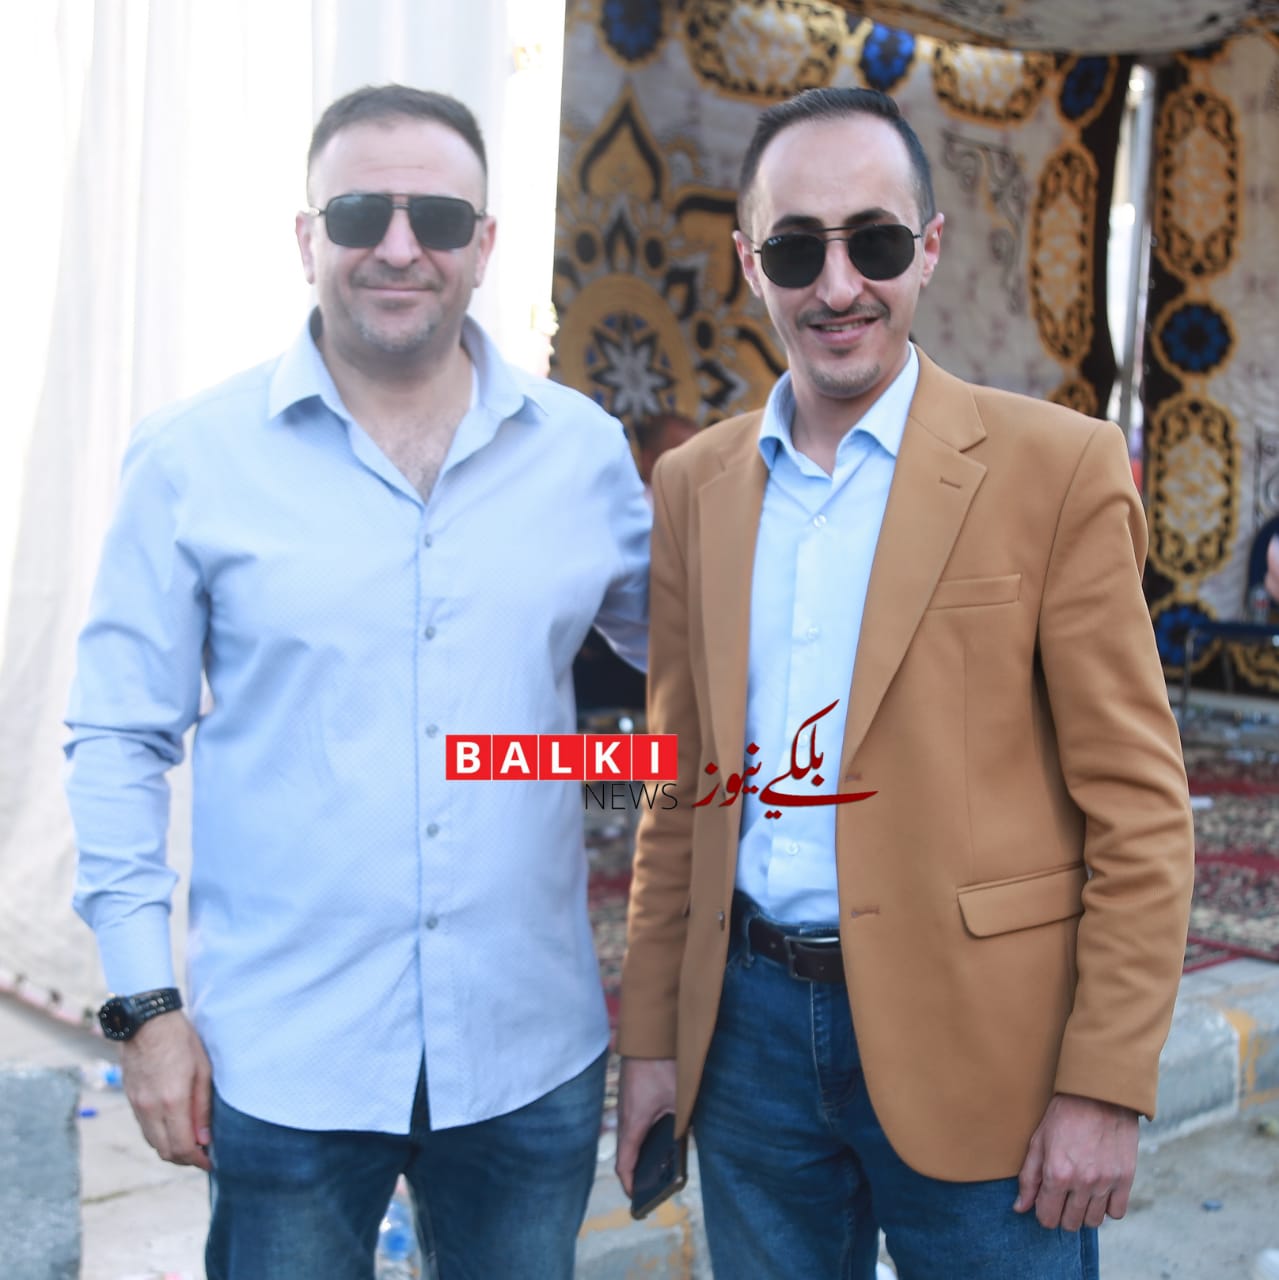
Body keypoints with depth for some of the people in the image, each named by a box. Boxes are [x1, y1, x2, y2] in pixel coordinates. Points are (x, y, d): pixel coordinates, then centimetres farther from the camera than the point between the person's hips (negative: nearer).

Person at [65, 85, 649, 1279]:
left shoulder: (583, 450, 0)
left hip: (531, 1056, 2)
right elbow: (119, 743, -2)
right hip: (281, 1062, -2)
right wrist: (146, 1002, -5)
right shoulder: (192, 459, -5)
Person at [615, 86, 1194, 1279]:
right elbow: (680, 785, 9)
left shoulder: (1058, 467, -8)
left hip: (970, 1041, -3)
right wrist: (650, 1031, 8)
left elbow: (1138, 808, -8)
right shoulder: (693, 483, 5)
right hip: (751, 1027, 4)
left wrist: (1104, 1088, -11)